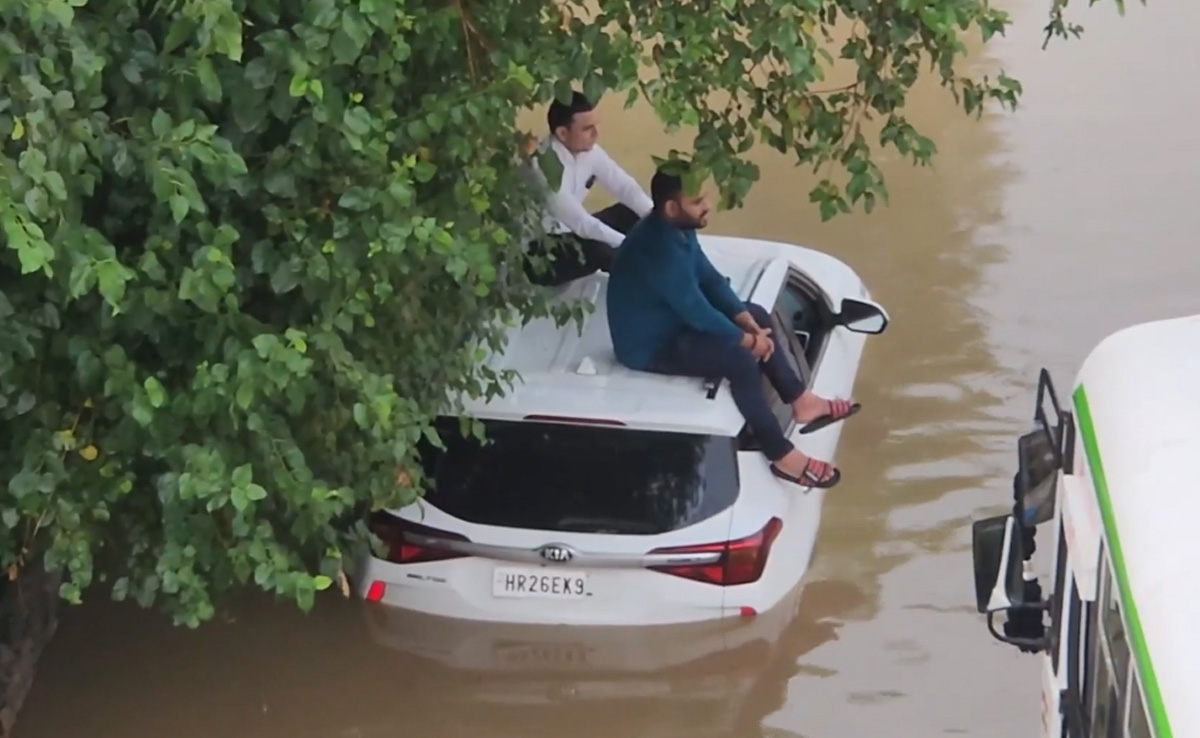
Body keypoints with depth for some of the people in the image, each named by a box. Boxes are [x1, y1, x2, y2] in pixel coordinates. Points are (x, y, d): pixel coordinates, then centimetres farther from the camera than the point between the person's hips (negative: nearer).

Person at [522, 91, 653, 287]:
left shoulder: (589, 151, -5)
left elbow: (626, 187, 0)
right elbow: (580, 222, -31)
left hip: (568, 232, 9)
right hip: (537, 253, -9)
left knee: (632, 213, 1)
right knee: (603, 252, -31)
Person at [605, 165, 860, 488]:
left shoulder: (677, 230, -2)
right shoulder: (661, 249, -33)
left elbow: (710, 280, 7)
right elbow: (698, 311, -27)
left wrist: (748, 323, -4)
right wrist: (748, 340, -13)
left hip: (672, 320, 11)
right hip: (648, 345, -11)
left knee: (758, 316, 12)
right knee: (740, 359, -24)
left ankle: (801, 402, 19)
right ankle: (782, 456, -16)